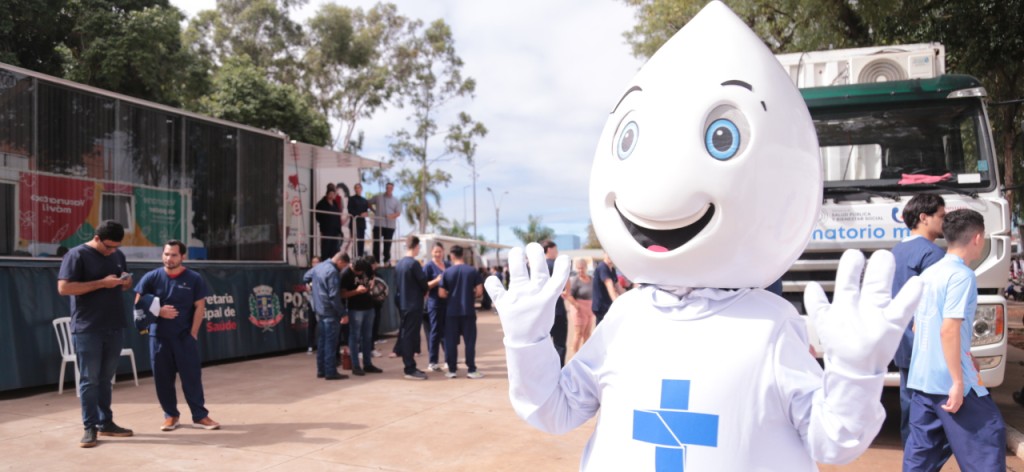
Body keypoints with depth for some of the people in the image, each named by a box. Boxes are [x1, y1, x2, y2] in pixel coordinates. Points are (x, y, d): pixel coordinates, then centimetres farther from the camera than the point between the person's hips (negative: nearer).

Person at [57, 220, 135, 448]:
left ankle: (106, 423, 19)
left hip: (113, 327, 6)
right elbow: (63, 288, -17)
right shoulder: (77, 254, -8)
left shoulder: (118, 255, 12)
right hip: (87, 329, -6)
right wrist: (102, 283, -21)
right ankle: (90, 427, 6)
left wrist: (126, 282, -1)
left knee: (105, 378, 12)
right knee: (89, 379, -1)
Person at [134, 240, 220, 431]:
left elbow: (200, 308, -1)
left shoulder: (194, 279, -2)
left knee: (192, 376, 0)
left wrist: (193, 333, -6)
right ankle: (171, 415, 19)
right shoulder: (151, 277, 0)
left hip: (185, 336, -1)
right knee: (162, 378, 6)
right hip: (159, 336, 1)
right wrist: (158, 311, -12)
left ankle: (200, 415, 8)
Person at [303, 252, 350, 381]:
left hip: (319, 310, 9)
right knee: (331, 342, -4)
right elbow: (334, 296, -22)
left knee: (322, 340, 14)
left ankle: (321, 370, 19)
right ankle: (331, 372, -2)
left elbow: (306, 277, 26)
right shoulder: (333, 272, -19)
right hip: (330, 312, -9)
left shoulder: (318, 266, 9)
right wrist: (342, 314, -17)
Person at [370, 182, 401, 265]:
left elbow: (398, 213, -1)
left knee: (387, 245, 5)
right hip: (378, 224, -1)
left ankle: (386, 261, 15)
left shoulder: (396, 201, 8)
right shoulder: (377, 197, 8)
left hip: (390, 226, 1)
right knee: (376, 243, -4)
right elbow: (369, 204, 20)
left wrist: (393, 215, -20)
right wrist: (374, 211, 8)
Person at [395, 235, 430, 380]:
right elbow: (423, 282, -13)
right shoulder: (413, 263, -16)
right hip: (414, 305, -8)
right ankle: (410, 370, -4)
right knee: (410, 336, -6)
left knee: (405, 335, 12)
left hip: (403, 304, 9)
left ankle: (410, 366, 19)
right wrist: (425, 291, 9)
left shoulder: (399, 264, 9)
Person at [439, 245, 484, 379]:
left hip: (452, 311, 0)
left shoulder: (447, 272, -3)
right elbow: (479, 291, -5)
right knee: (470, 340, 5)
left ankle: (452, 370, 11)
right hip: (468, 310, 0)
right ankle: (471, 370, 4)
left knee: (451, 341, 8)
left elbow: (442, 293, -4)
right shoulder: (472, 271, -3)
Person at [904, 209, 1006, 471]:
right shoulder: (962, 275, -12)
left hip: (920, 378, 8)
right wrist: (958, 382, -20)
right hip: (949, 380, -8)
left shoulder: (929, 273, 13)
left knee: (922, 449, 11)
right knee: (988, 435, 4)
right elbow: (949, 330, -21)